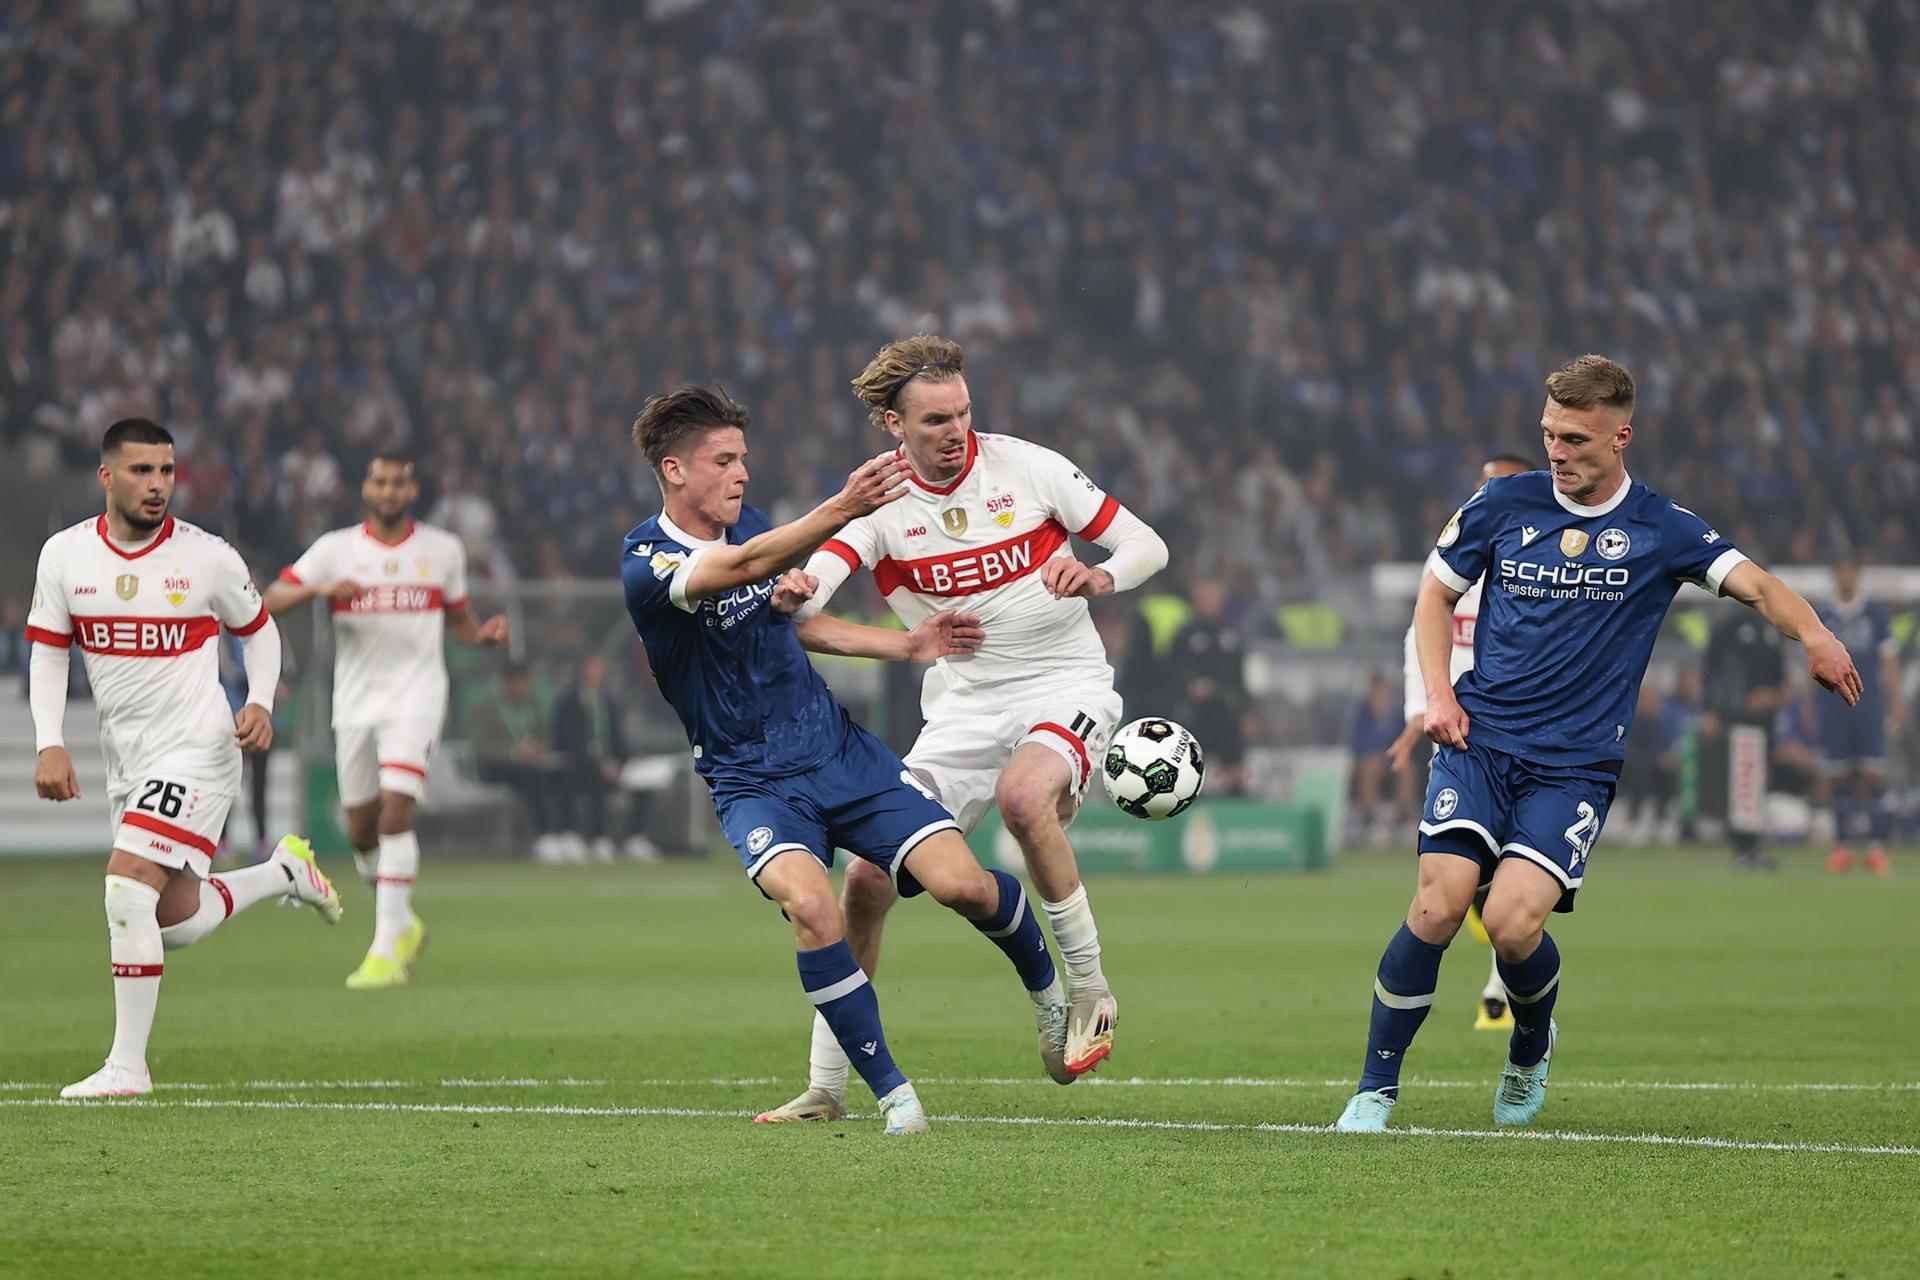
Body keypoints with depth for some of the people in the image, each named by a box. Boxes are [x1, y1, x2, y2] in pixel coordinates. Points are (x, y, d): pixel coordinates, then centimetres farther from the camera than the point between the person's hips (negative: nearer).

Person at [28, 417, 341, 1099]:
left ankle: (127, 1065, -13)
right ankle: (283, 872, 40)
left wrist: (260, 703, -9)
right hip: (125, 757, 5)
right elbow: (48, 654, 6)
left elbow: (258, 629, 7)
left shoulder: (207, 557, -9)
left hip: (196, 749, -5)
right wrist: (49, 745, -7)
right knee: (175, 922, 11)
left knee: (127, 889, -20)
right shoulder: (65, 555, -2)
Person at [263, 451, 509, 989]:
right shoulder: (337, 548, 3)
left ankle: (388, 950, -20)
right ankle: (405, 924, 34)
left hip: (415, 696, -2)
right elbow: (270, 601, -4)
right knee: (361, 832, 8)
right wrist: (318, 588, -23)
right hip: (354, 702, 2)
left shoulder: (443, 550, 6)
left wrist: (484, 635, -4)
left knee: (395, 814, -20)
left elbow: (457, 616, 18)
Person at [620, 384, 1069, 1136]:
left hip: (840, 750, 5)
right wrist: (841, 510, -50)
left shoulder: (750, 524, 6)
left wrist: (906, 645, 13)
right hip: (753, 784, -5)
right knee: (808, 903, -33)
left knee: (961, 883, -13)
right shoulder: (645, 565, -16)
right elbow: (743, 568, -36)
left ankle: (1047, 988, 20)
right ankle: (890, 1091, -18)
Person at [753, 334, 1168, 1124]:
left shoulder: (1025, 467, -8)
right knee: (868, 880, -7)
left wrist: (1099, 577, -26)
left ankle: (1089, 992, -18)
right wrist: (790, 596, -44)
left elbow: (1146, 545, -3)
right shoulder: (878, 502, -6)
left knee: (1022, 795, -36)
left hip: (1066, 685, -3)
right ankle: (825, 1084, 7)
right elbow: (799, 603, -19)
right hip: (963, 703, 3)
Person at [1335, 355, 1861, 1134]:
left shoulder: (1660, 529, 1)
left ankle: (1531, 1050, 15)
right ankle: (1376, 1087, -4)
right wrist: (1438, 694, 1)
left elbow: (1755, 585, -7)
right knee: (1438, 904, -18)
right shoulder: (1503, 505, 5)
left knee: (1512, 921, -19)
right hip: (1480, 739, 1)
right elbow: (1436, 594, 16)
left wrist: (1814, 636, -28)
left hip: (1575, 764, -1)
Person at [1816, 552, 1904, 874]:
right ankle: (1842, 845, 7)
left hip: (1870, 705, -1)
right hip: (1832, 710, 1)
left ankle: (1876, 847, -7)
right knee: (1837, 777, 0)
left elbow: (1889, 662, 6)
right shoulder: (1822, 618, 9)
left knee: (1874, 774, -8)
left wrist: (1897, 703, -1)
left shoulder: (1877, 616, 5)